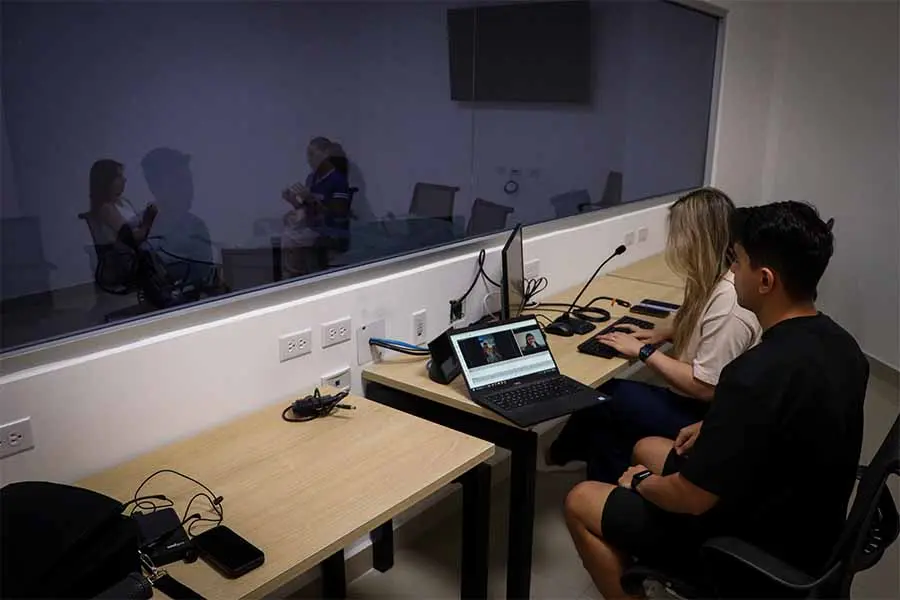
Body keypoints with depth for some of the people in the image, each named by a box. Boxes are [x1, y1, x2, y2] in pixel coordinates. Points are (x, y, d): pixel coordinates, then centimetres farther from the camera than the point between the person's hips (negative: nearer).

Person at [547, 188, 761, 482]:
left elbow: (705, 387, -27)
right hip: (694, 403, 9)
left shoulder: (729, 303, -28)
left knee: (603, 398, -8)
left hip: (706, 418, -9)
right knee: (606, 424, 1)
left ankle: (561, 453, 16)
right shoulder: (714, 282, 2)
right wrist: (662, 332, 5)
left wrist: (643, 351, -17)